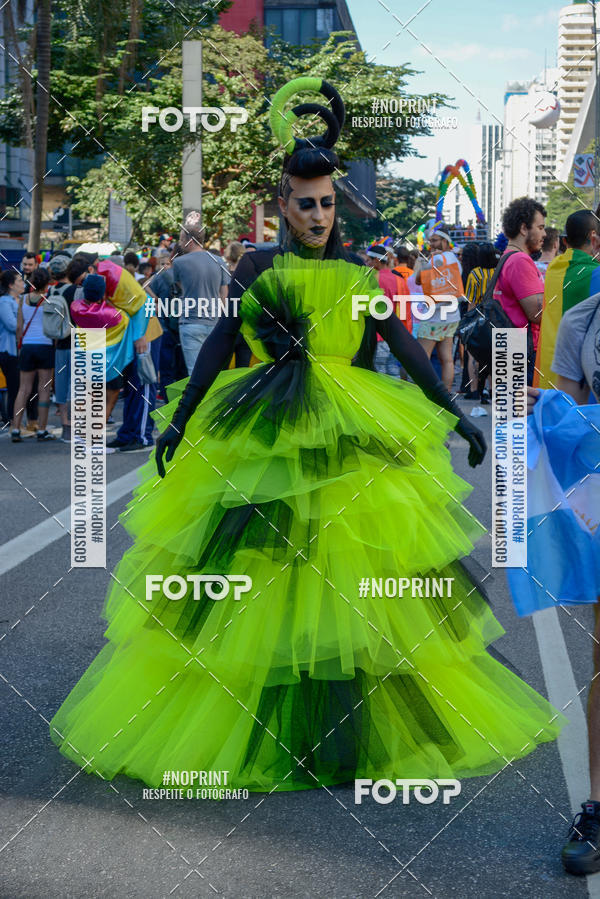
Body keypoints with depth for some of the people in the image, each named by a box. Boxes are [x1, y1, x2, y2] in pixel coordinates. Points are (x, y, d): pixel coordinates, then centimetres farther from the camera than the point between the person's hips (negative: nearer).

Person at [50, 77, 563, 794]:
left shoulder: (361, 272, 6)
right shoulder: (257, 267, 2)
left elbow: (406, 349, 7)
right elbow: (218, 344, -2)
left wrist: (456, 417, 5)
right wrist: (181, 419, -8)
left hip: (353, 438, 2)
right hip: (262, 439, -2)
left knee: (350, 574, 3)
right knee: (261, 573, 1)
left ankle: (347, 736, 17)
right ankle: (254, 729, 14)